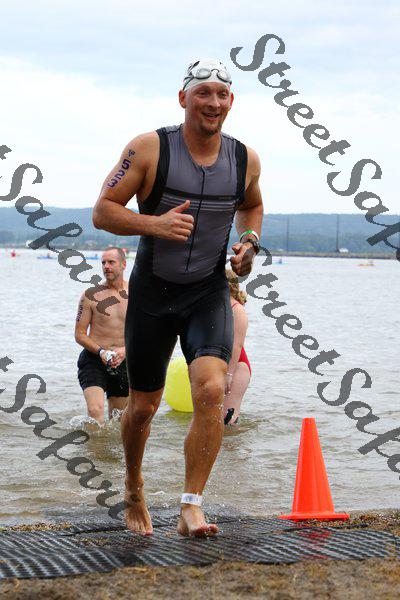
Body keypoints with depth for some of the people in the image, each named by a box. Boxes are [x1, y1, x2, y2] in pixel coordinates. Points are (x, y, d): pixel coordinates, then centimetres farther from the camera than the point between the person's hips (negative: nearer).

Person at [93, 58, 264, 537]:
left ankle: (191, 507, -13)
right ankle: (133, 490, 36)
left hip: (209, 292, 2)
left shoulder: (245, 160, 0)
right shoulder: (149, 149, -10)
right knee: (143, 404, 8)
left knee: (211, 390, -21)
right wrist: (154, 223, -25)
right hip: (152, 291, -1)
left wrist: (249, 241, 2)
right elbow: (102, 212, -9)